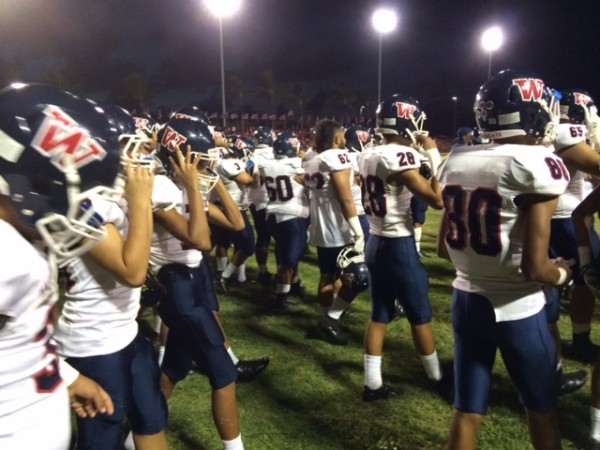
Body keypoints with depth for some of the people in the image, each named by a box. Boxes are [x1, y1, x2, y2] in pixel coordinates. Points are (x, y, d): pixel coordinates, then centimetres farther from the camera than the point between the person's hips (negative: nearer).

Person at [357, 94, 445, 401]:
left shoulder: (368, 156, 6)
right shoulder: (401, 156, -18)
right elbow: (437, 200, -19)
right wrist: (434, 155, -12)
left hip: (375, 243, 8)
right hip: (399, 247, -8)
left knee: (379, 315, 13)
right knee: (420, 316, 10)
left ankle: (372, 384, 20)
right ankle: (437, 377, 29)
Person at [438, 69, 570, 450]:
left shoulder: (456, 162, 2)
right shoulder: (537, 165, -17)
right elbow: (534, 268, -18)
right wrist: (563, 273, 2)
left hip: (466, 301, 5)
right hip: (517, 309, -5)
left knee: (467, 412, 17)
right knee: (541, 408, 22)